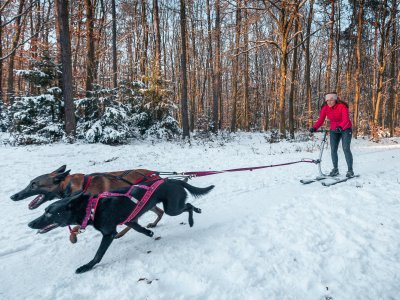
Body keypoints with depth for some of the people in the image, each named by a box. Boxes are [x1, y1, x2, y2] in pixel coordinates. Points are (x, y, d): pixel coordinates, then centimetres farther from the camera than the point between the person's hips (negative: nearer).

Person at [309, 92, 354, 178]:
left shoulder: (342, 106, -21)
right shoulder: (325, 108, -8)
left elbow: (346, 120, -31)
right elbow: (320, 120, -13)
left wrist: (340, 127, -51)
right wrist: (314, 128, -31)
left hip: (345, 129, -4)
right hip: (334, 130, 4)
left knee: (346, 149, -12)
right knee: (333, 150, 0)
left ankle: (350, 170, -3)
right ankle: (335, 169, 13)